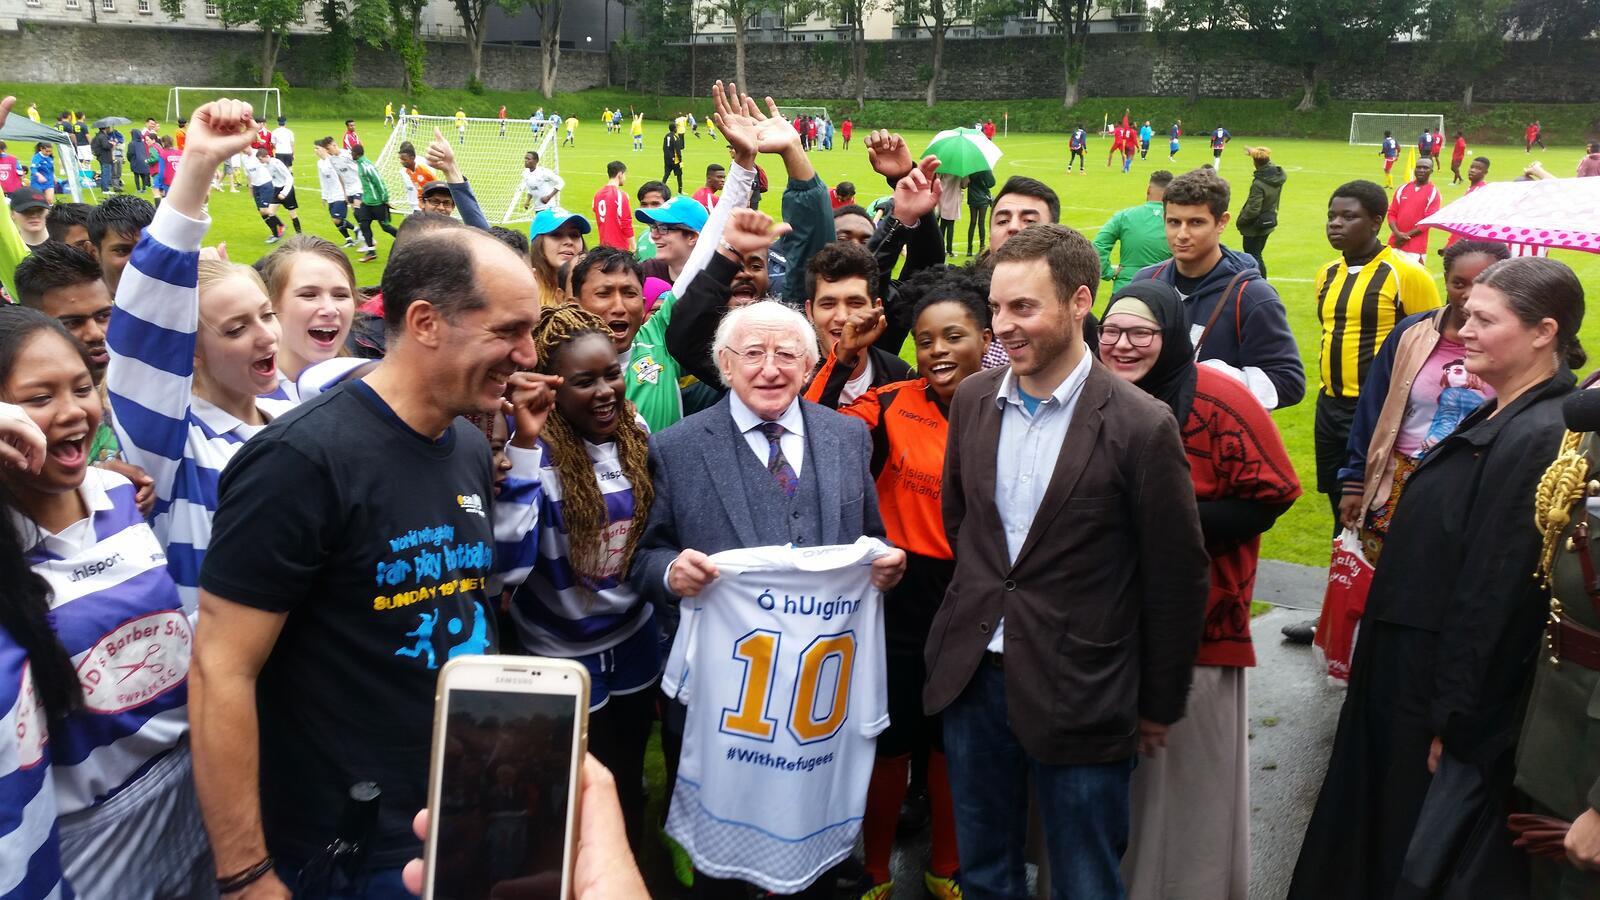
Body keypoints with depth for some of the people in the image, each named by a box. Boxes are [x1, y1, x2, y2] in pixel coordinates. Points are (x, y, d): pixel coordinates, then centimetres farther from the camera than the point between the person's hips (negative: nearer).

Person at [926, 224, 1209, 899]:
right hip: (972, 677, 5)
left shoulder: (1141, 427, -16)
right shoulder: (974, 399, 0)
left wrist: (1158, 707, -1)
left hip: (1080, 694, -4)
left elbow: (1176, 578, -8)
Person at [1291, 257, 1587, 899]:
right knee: (1385, 829, 23)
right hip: (1413, 660, 9)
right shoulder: (1499, 418, 6)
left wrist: (1454, 721, -18)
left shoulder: (1539, 438, -23)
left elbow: (1499, 595, -23)